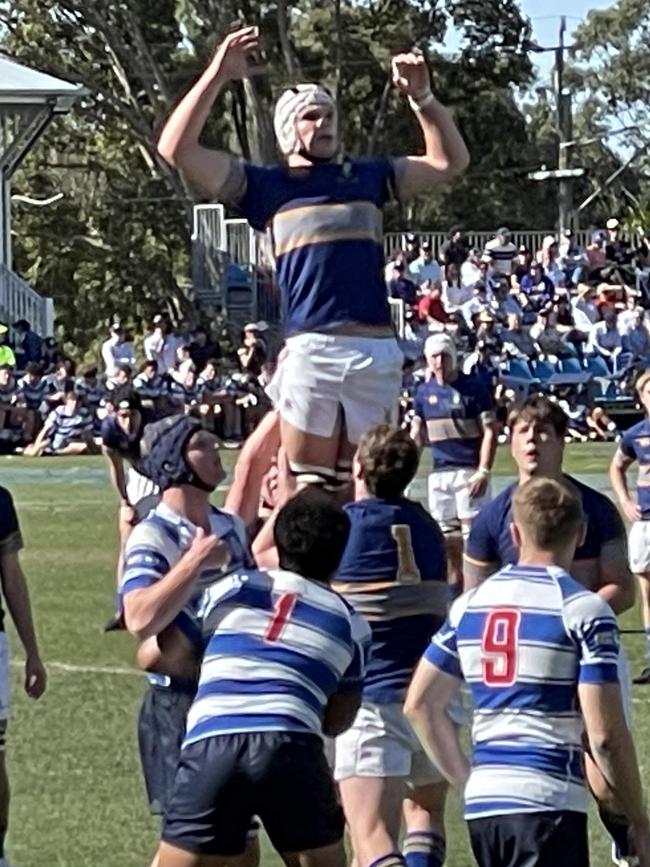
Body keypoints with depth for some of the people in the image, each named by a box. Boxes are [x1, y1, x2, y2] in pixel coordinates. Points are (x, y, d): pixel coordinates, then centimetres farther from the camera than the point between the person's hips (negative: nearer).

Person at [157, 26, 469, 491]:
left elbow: (450, 161, 27)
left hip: (379, 349, 3)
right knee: (310, 487, -1)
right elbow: (177, 149, 3)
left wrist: (422, 97, 14)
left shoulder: (368, 177, 20)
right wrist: (217, 75, -3)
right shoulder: (266, 185, 11)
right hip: (310, 350, -3)